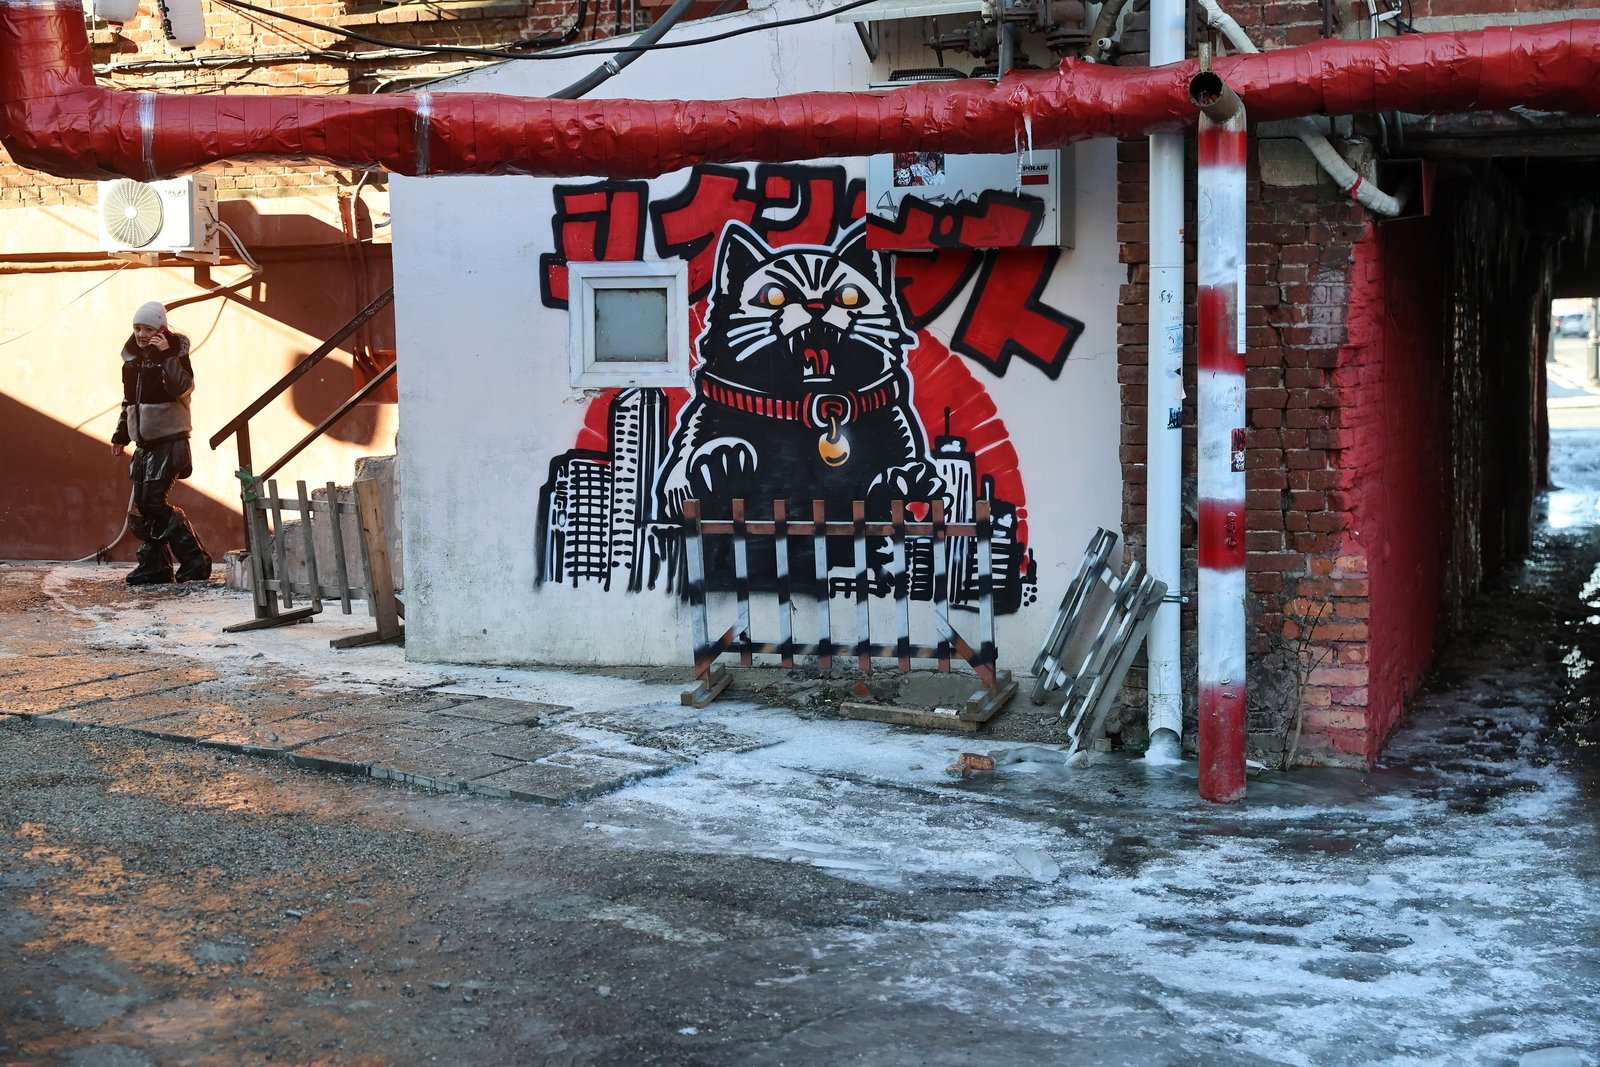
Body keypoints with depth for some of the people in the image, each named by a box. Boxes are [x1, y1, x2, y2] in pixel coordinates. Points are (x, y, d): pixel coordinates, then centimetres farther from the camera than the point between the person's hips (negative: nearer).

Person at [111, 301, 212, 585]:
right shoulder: (132, 360, 12)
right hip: (144, 444, 7)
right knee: (141, 506, 4)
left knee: (153, 502, -14)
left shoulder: (174, 355, -7)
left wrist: (166, 356, -29)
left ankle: (194, 560, -8)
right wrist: (121, 435, 21)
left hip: (169, 441, -7)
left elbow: (182, 387, -26)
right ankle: (154, 566, 11)